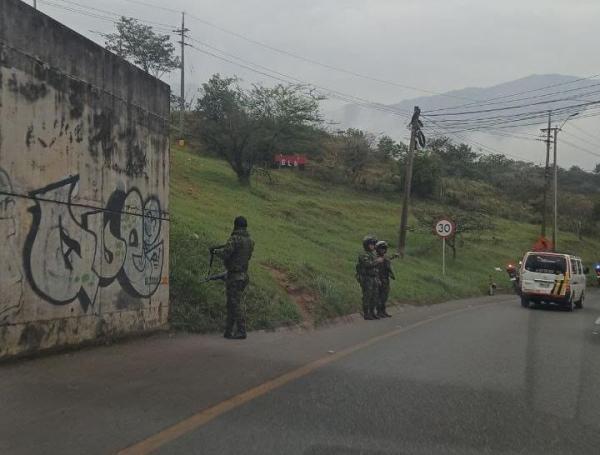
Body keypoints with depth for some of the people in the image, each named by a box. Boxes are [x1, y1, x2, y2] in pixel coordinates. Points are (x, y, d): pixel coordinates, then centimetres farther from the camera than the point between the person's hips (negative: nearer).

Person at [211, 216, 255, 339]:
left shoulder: (235, 239, -15)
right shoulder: (250, 241, 10)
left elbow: (225, 253, -22)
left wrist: (215, 250, -1)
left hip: (234, 276, -8)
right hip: (244, 275, 8)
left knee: (234, 304, -5)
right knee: (231, 303, 14)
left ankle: (241, 332, -7)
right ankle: (228, 331, 17)